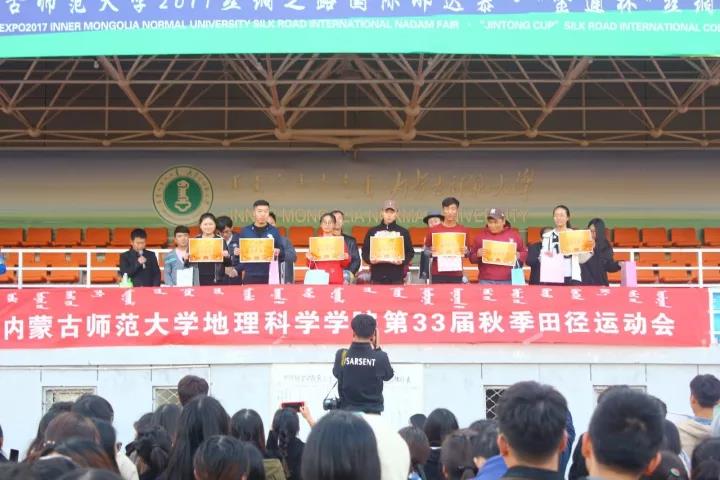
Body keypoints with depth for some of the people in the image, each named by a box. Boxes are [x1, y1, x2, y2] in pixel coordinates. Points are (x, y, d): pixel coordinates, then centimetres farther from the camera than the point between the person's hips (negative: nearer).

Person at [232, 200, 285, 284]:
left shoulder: (274, 232, 6)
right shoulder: (245, 231, 6)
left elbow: (282, 255, 6)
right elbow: (237, 251, 10)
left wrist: (278, 253, -15)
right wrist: (236, 253, -11)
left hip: (270, 277, 0)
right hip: (250, 277, 0)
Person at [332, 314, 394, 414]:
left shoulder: (342, 355, -9)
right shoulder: (380, 357, -11)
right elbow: (388, 375, 8)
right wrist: (377, 348, 8)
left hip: (348, 411, 1)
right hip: (373, 412, -1)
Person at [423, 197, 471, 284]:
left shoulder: (464, 231, 4)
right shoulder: (433, 230, 2)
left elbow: (468, 253, 12)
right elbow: (426, 250, 10)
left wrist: (465, 251, -9)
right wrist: (431, 252, -11)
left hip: (456, 274, 1)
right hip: (438, 274, 0)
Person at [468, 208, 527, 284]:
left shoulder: (513, 234, 9)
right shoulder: (481, 235, 8)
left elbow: (524, 253, 16)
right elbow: (472, 258, 11)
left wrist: (518, 256, -6)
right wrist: (478, 255, -10)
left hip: (508, 281, 0)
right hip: (486, 281, 0)